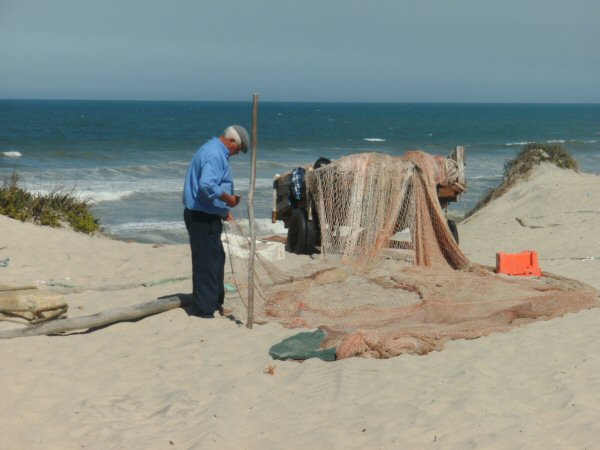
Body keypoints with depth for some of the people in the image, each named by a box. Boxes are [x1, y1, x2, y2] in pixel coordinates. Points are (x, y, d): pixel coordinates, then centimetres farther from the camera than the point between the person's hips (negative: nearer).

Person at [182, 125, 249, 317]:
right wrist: (228, 199, -18)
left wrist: (223, 209, 21)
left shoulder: (212, 150, 17)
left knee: (217, 258, 19)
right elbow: (207, 186, -31)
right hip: (202, 217, -11)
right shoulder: (215, 155, -18)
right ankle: (206, 308, 1)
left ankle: (215, 302, 30)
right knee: (206, 262, -5)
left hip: (208, 216, 11)